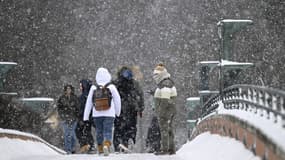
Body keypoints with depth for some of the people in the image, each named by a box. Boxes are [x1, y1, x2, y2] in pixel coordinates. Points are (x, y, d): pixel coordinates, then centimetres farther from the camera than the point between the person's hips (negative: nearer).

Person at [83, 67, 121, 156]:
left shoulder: (93, 88, -1)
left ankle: (100, 149, 23)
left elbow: (89, 103, 1)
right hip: (109, 113, -2)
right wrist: (118, 112, 18)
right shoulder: (111, 87, -5)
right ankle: (106, 145, -27)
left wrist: (86, 116, 5)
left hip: (97, 114, 2)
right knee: (108, 131, -3)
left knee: (99, 131, 16)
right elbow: (117, 100, 3)